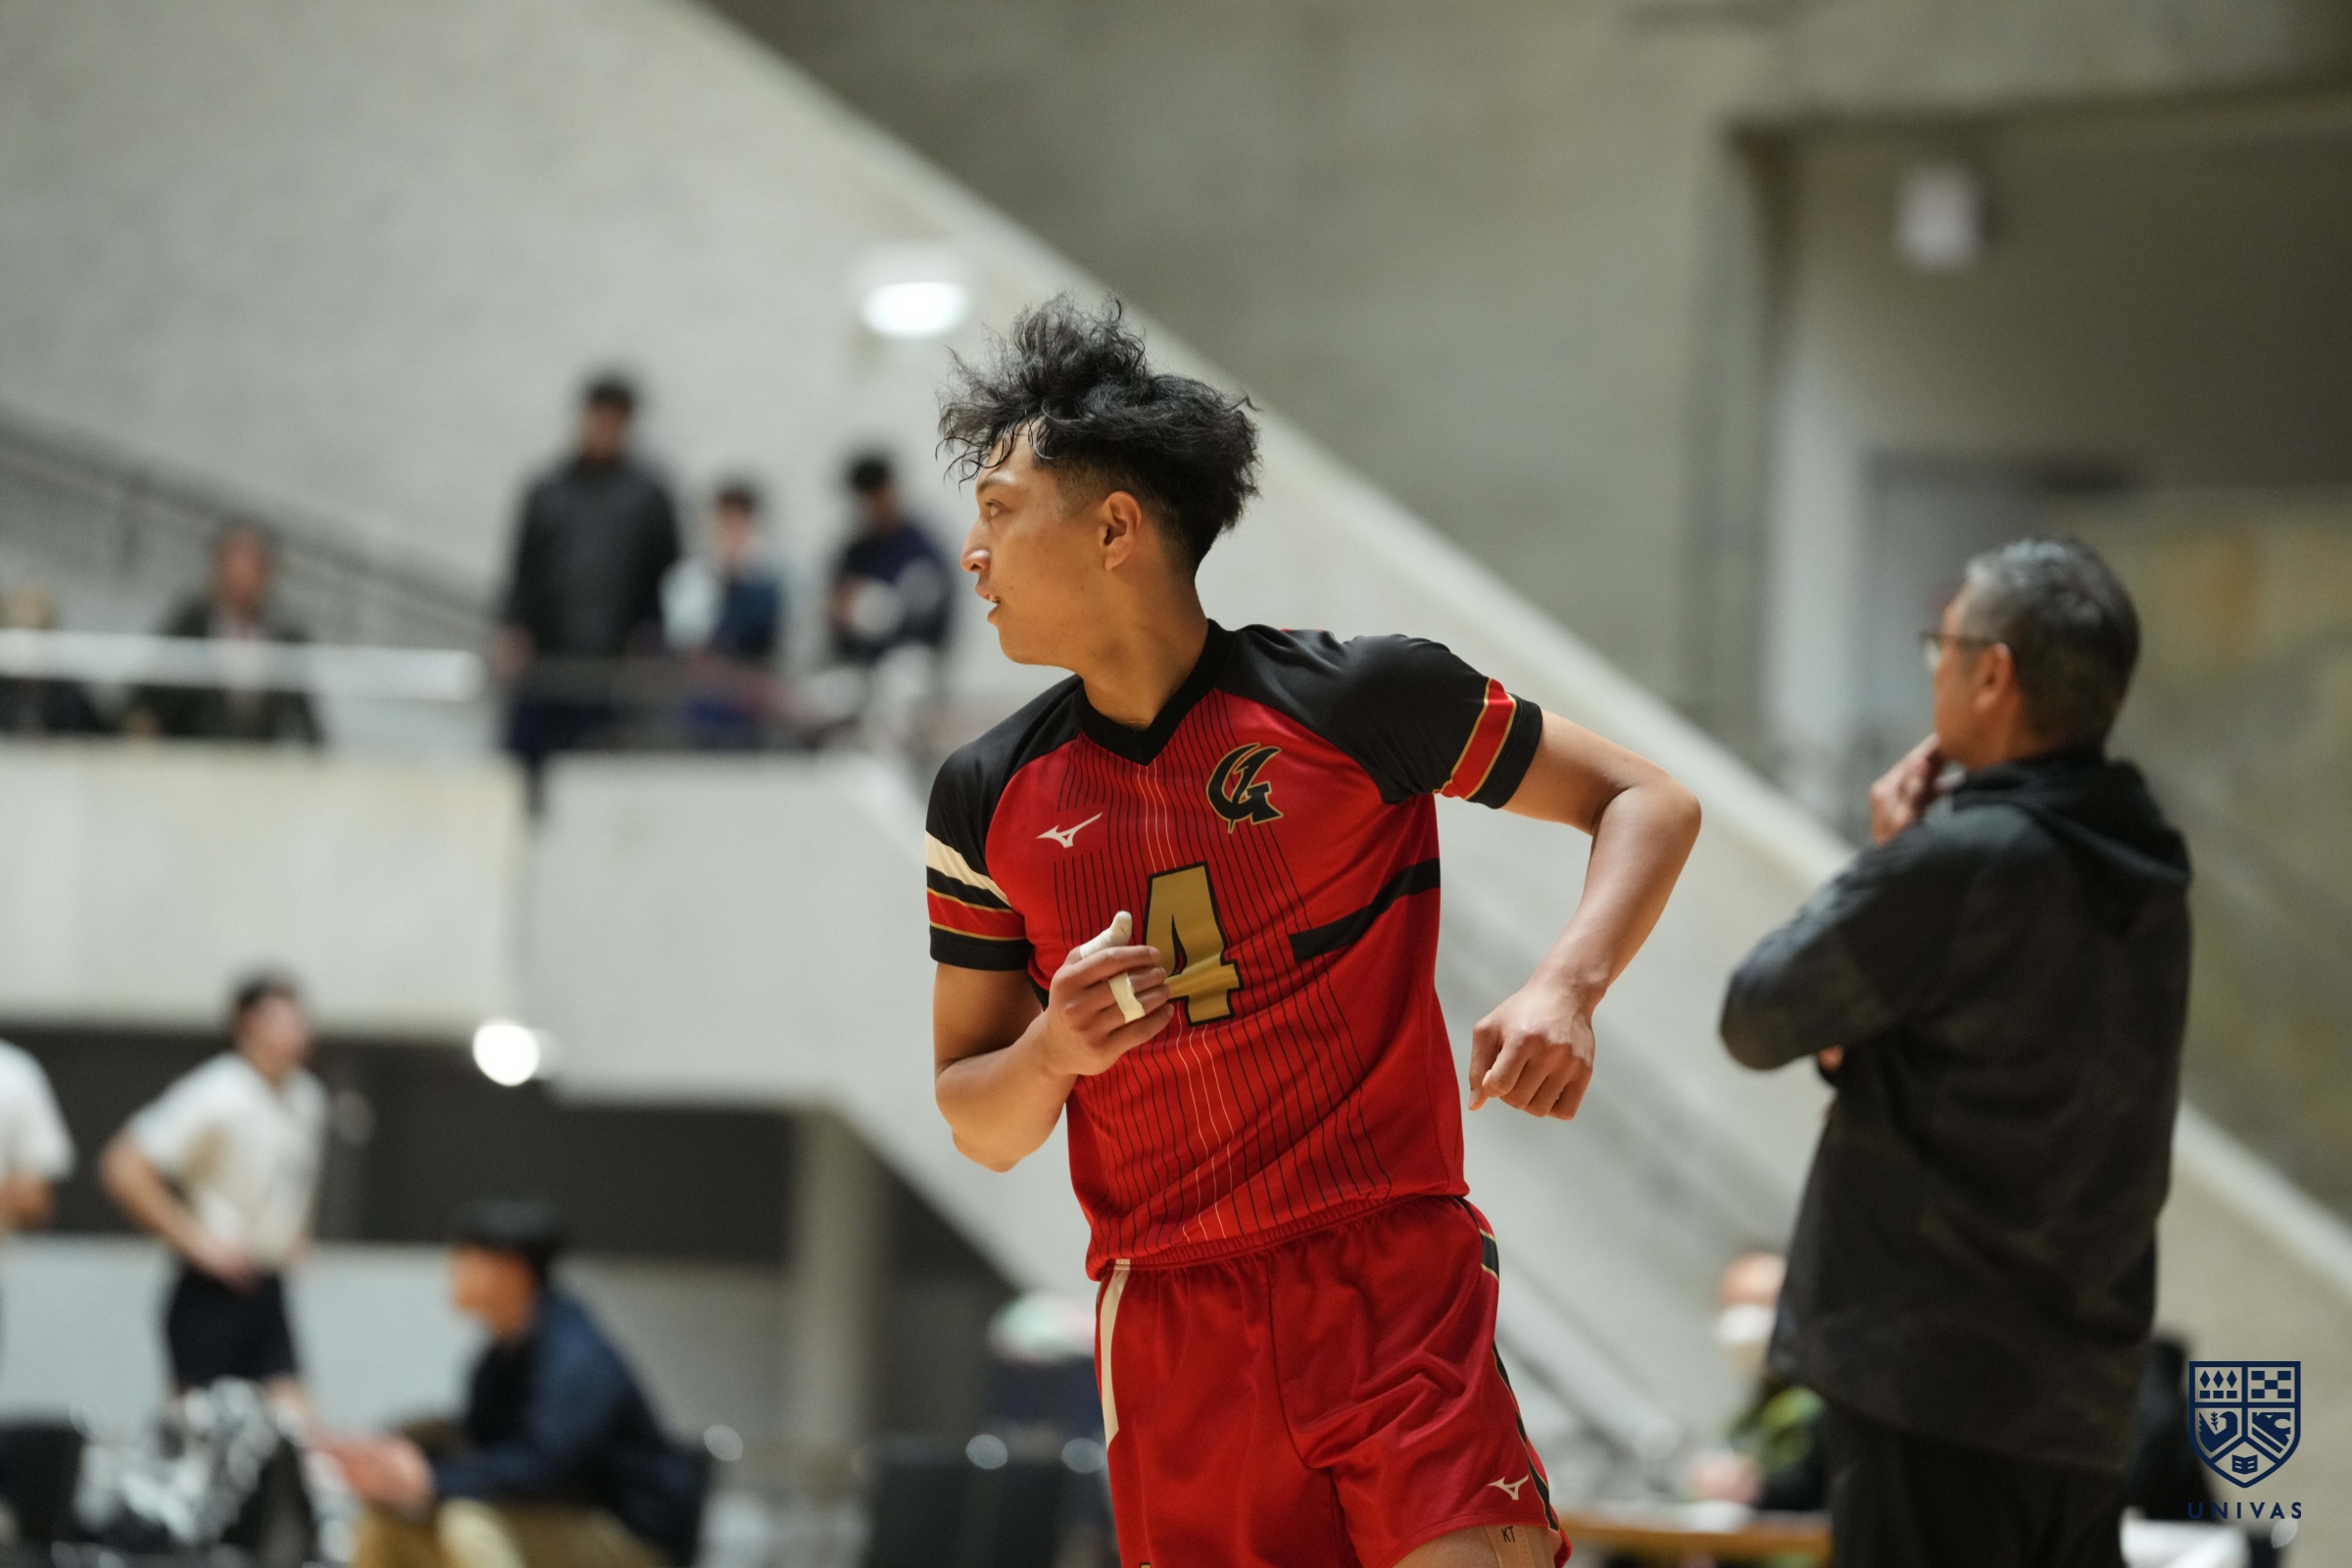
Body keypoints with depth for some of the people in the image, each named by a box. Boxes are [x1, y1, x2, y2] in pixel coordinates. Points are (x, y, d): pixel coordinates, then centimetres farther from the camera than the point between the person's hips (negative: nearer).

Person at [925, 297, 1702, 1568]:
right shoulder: (989, 797, 7)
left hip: (1398, 1285, -3)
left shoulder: (1353, 699, -4)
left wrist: (1565, 991, -14)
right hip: (1170, 1336, 3)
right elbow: (978, 1125, 13)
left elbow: (1645, 805, 3)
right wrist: (1051, 1052, -10)